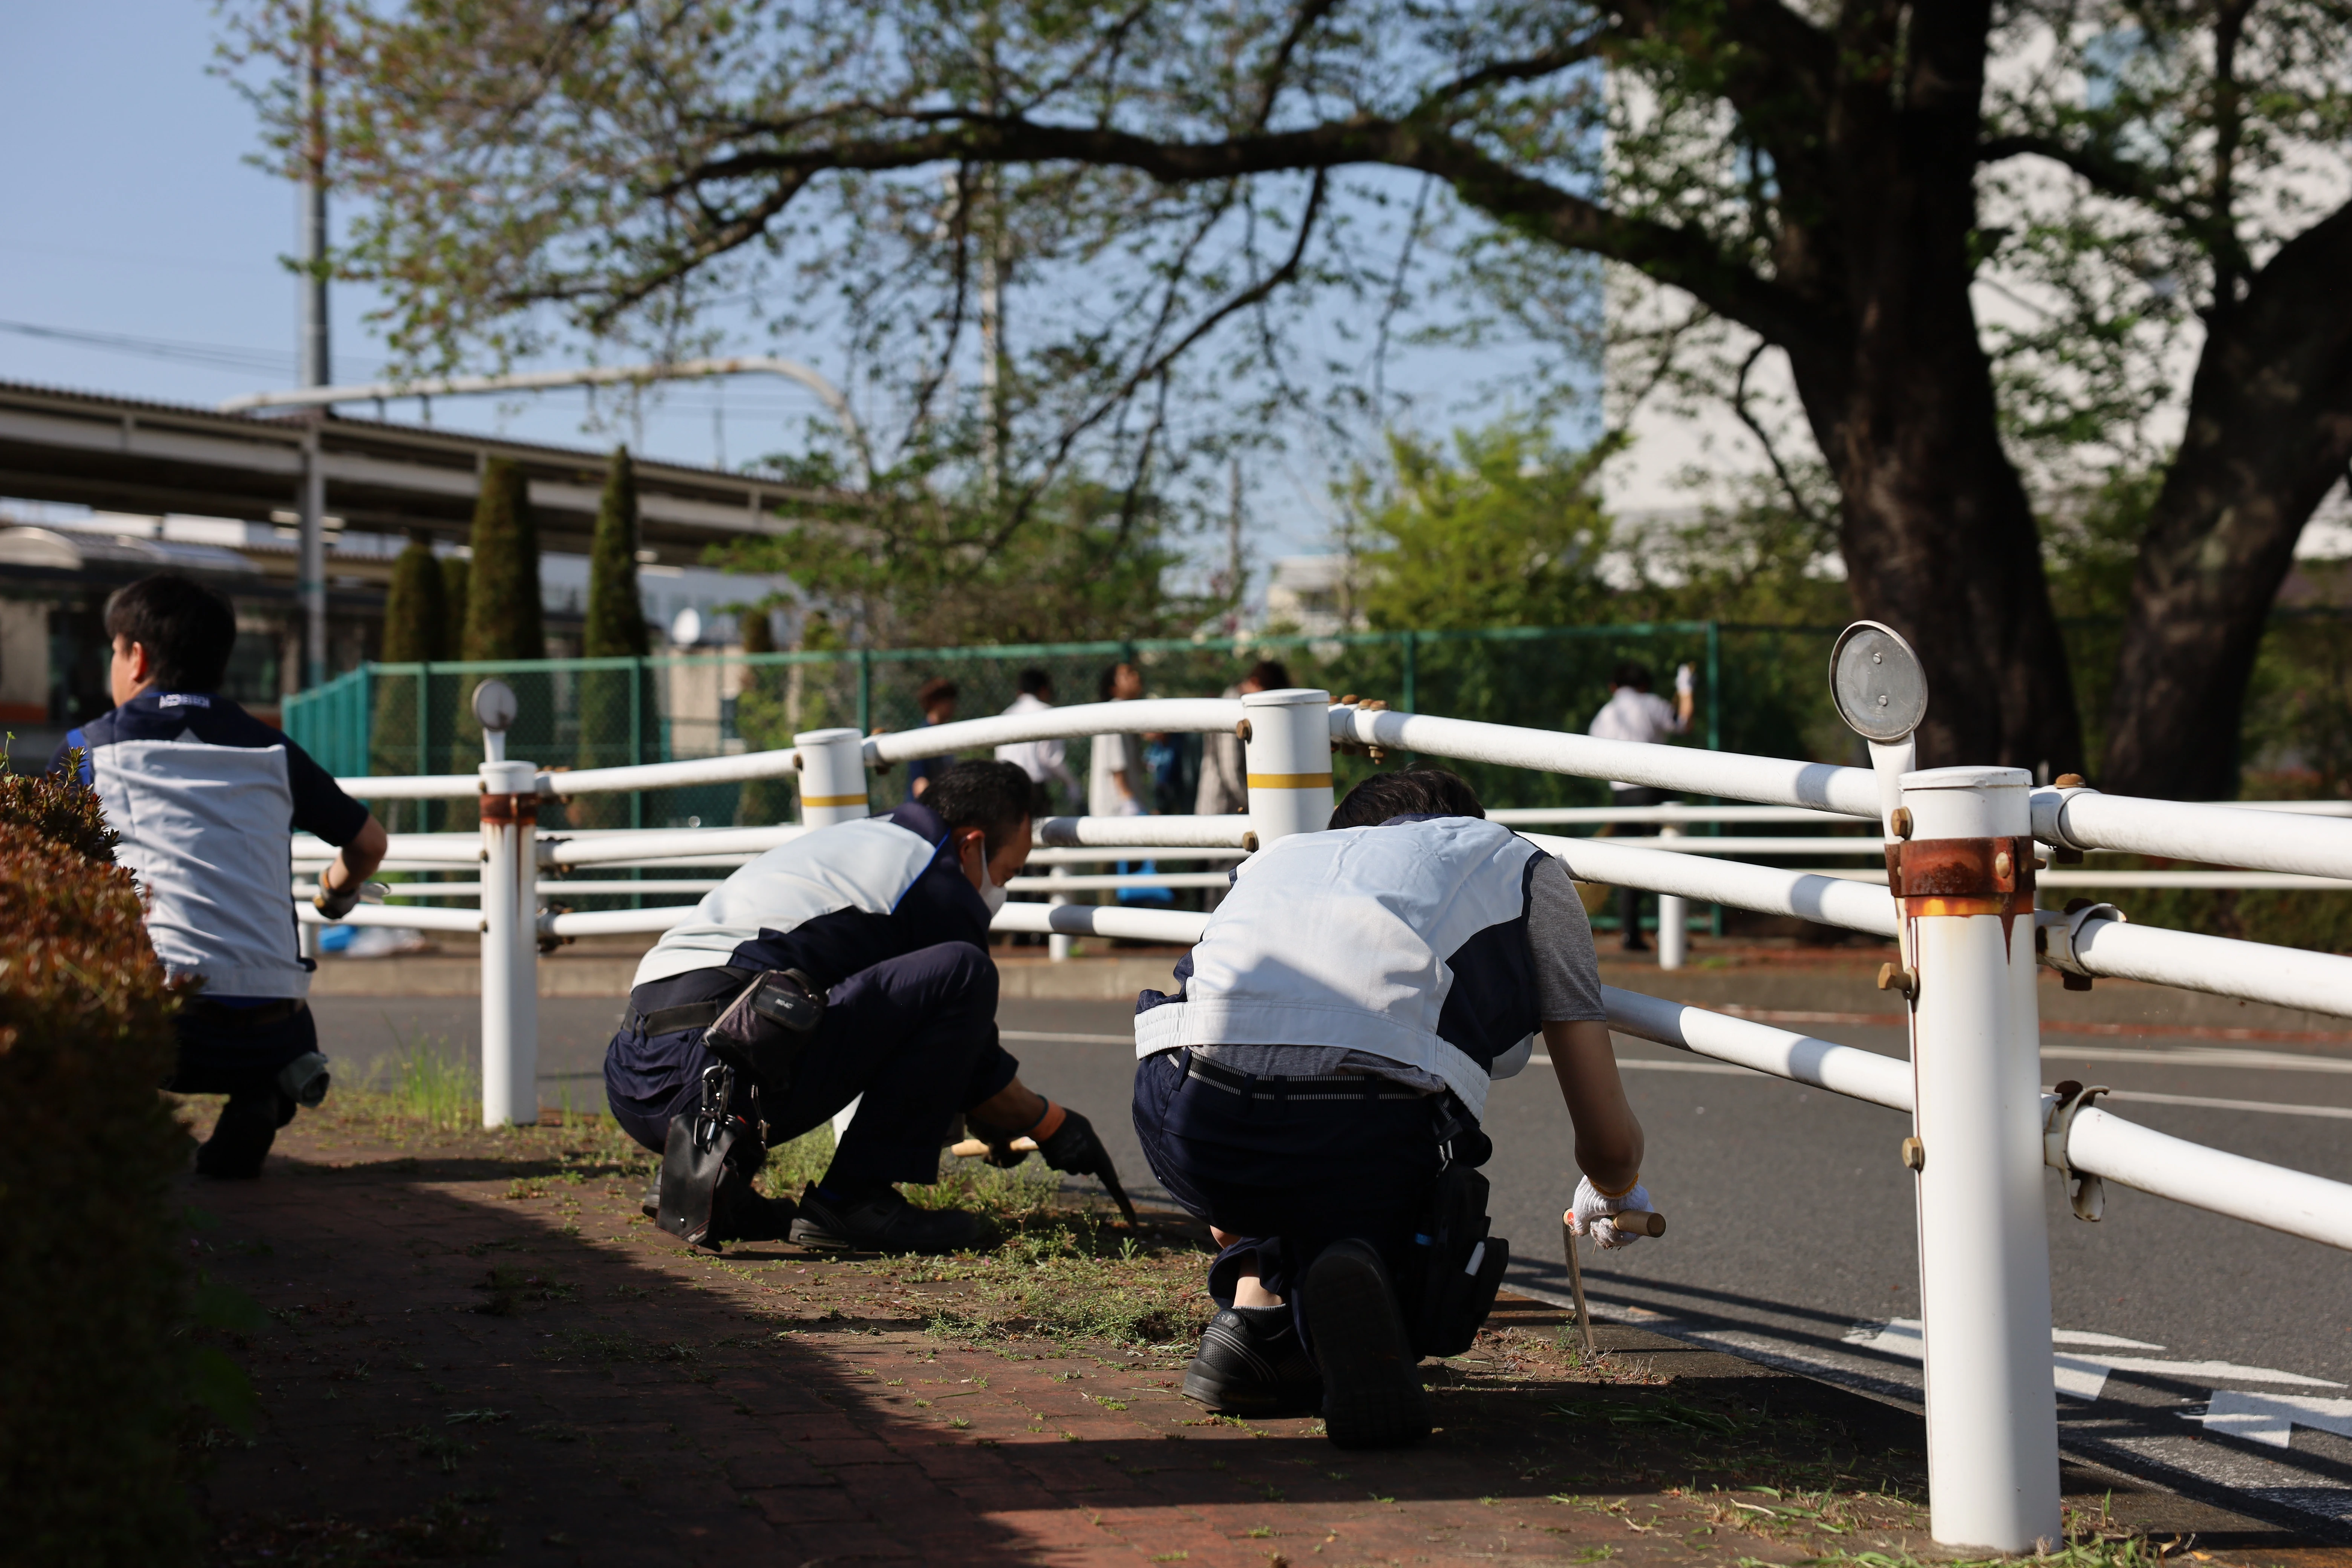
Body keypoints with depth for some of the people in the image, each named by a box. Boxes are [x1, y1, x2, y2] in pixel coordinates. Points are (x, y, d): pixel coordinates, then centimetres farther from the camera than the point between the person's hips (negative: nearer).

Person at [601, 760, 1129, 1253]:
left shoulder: (851, 839, 32)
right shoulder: (940, 886, 5)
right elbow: (978, 1070, 12)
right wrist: (1051, 1126, 31)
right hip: (723, 1070, -9)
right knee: (963, 972, -6)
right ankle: (852, 1199, -4)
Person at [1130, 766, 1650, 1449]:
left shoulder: (1280, 857, 39)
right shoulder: (1524, 866, 31)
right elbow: (1610, 1142, 27)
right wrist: (1616, 1195, 52)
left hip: (1183, 1128, 4)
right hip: (1368, 1130, -4)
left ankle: (1255, 1306, 16)